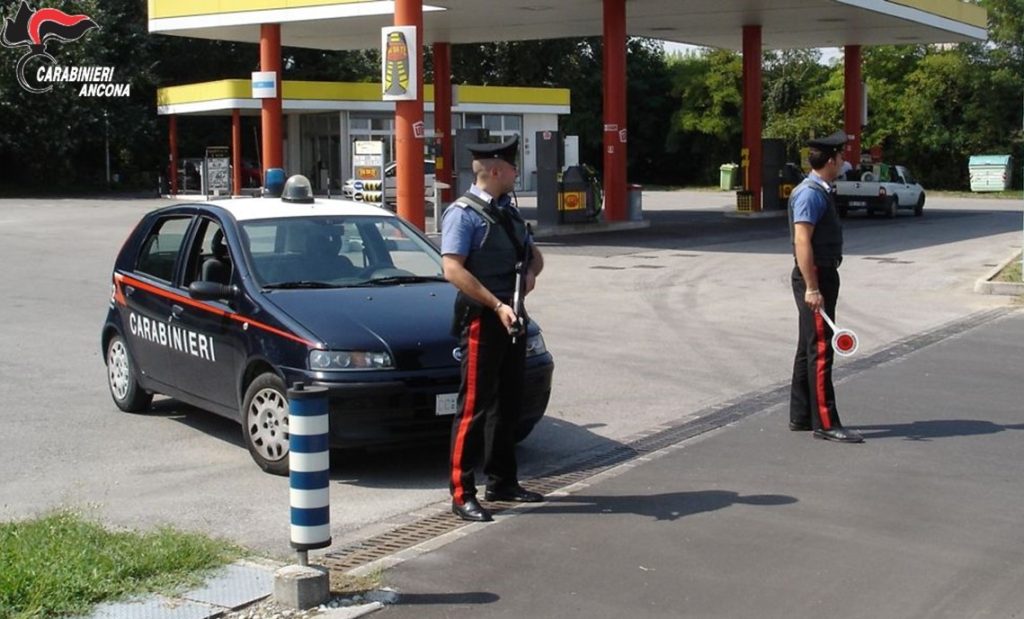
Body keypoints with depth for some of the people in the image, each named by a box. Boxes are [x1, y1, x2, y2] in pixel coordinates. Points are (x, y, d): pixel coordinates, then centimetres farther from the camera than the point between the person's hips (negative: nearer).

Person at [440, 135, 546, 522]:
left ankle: (502, 482, 27)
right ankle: (462, 494, -1)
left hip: (511, 317, 9)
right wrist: (497, 306, -24)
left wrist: (531, 272, 2)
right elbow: (453, 270, -20)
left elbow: (535, 254, 27)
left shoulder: (508, 212, 15)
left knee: (509, 404, 15)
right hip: (482, 318, -9)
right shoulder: (463, 214, -11)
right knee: (474, 407, -6)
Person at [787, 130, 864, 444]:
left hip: (823, 276, 11)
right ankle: (825, 422, -6)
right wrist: (811, 288, -27)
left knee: (809, 348, 14)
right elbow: (802, 242, -23)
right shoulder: (810, 194, -16)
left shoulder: (820, 192, 16)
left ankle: (801, 417, 21)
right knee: (820, 350, -8)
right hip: (815, 277, -11)